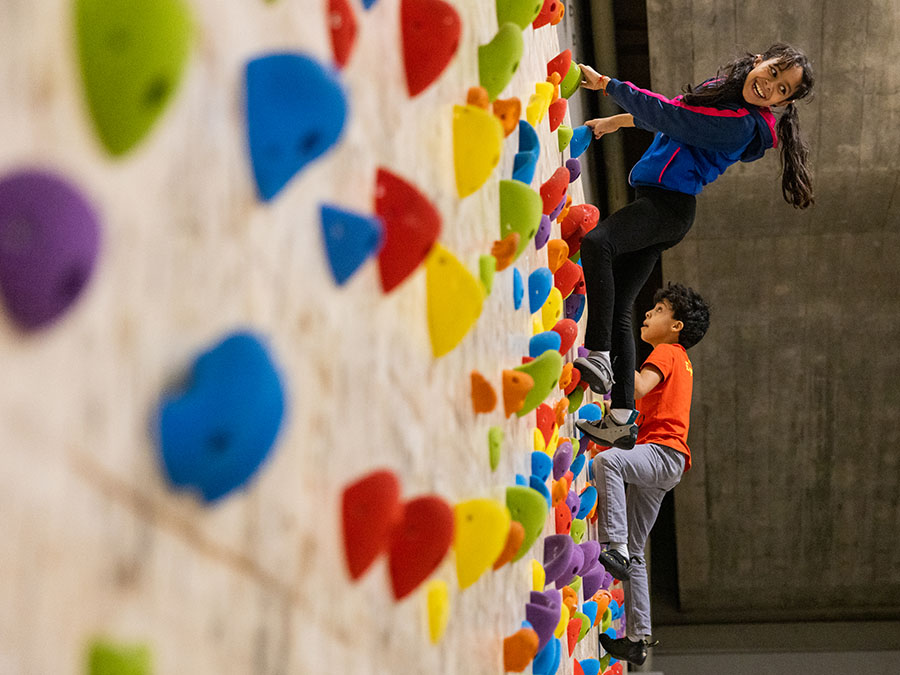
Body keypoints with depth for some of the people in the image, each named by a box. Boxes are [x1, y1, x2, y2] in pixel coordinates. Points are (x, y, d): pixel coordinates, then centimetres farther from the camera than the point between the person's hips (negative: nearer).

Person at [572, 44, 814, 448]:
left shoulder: (740, 124, -15)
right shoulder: (723, 88, 13)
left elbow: (668, 115, -15)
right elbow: (672, 115, 30)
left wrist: (606, 84, -8)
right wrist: (618, 121, 31)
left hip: (669, 206, -9)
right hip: (654, 204, 10)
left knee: (596, 242, -34)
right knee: (618, 311, 5)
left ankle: (599, 357, -37)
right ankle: (622, 419, 3)